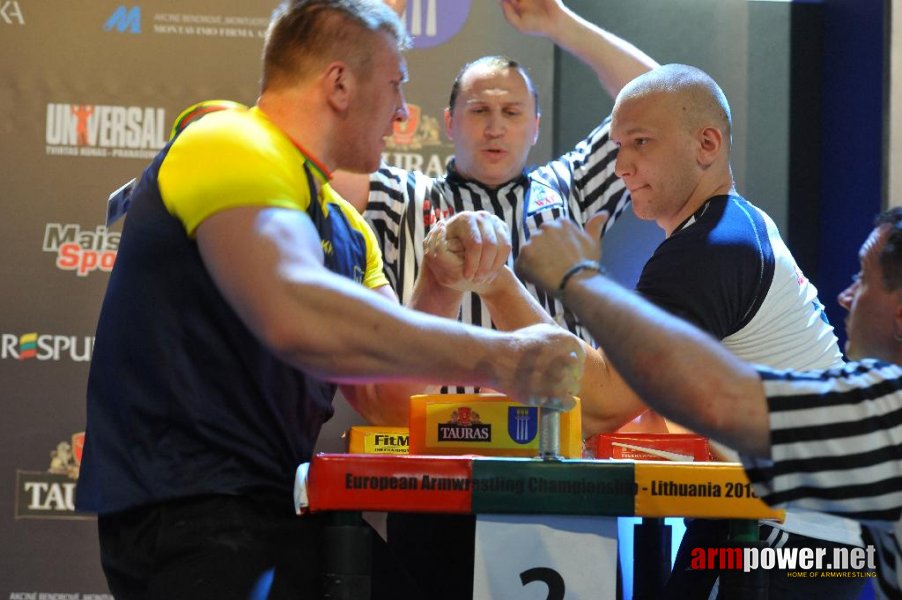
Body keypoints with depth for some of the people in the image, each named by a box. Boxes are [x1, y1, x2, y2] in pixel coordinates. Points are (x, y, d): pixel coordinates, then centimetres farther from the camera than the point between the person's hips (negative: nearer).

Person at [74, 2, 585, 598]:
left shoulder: (344, 225, 19)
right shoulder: (232, 148, -11)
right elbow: (296, 316, -29)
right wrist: (496, 357, -26)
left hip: (276, 513, 10)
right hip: (194, 516, -10)